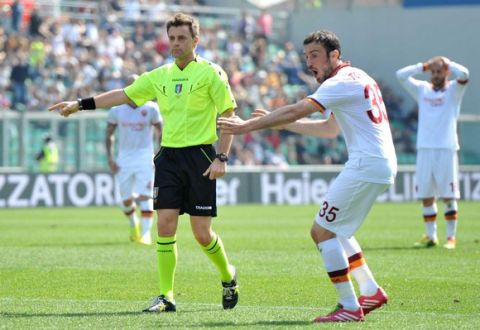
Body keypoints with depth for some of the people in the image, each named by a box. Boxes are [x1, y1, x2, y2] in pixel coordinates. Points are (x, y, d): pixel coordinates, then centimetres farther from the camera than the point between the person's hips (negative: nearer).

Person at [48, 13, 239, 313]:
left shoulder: (210, 73, -4)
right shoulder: (160, 76, 11)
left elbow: (229, 114, -4)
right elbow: (124, 95, 18)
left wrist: (221, 158, -12)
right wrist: (80, 104, 14)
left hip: (199, 156, -5)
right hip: (168, 156, 5)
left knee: (202, 233, -3)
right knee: (165, 224, -6)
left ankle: (228, 276, 25)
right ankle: (166, 297, 0)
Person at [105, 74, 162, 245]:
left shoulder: (151, 109, -4)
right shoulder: (117, 110, -1)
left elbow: (159, 132, 6)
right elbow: (109, 135, 9)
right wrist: (110, 157, -1)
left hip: (145, 156, -2)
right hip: (124, 158, 2)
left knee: (145, 196, -13)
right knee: (126, 199, 7)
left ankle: (146, 232, -13)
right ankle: (133, 225, 35)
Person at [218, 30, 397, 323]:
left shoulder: (342, 82, -11)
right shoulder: (356, 79, 20)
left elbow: (295, 111, -19)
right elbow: (329, 129, 27)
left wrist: (247, 126, -18)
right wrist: (282, 123, 22)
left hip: (366, 166, -10)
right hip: (382, 165, 10)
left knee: (322, 231, -7)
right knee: (335, 229, 21)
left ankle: (349, 307, -7)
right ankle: (372, 291, 19)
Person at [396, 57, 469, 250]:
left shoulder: (454, 89, 6)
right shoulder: (422, 89, 15)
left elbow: (463, 74, -14)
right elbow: (401, 75, 7)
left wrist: (447, 63, 2)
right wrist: (424, 66, 8)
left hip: (446, 149, -3)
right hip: (424, 149, 3)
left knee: (448, 196, -4)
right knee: (426, 196, 4)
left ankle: (451, 237, 1)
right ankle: (430, 236, 12)